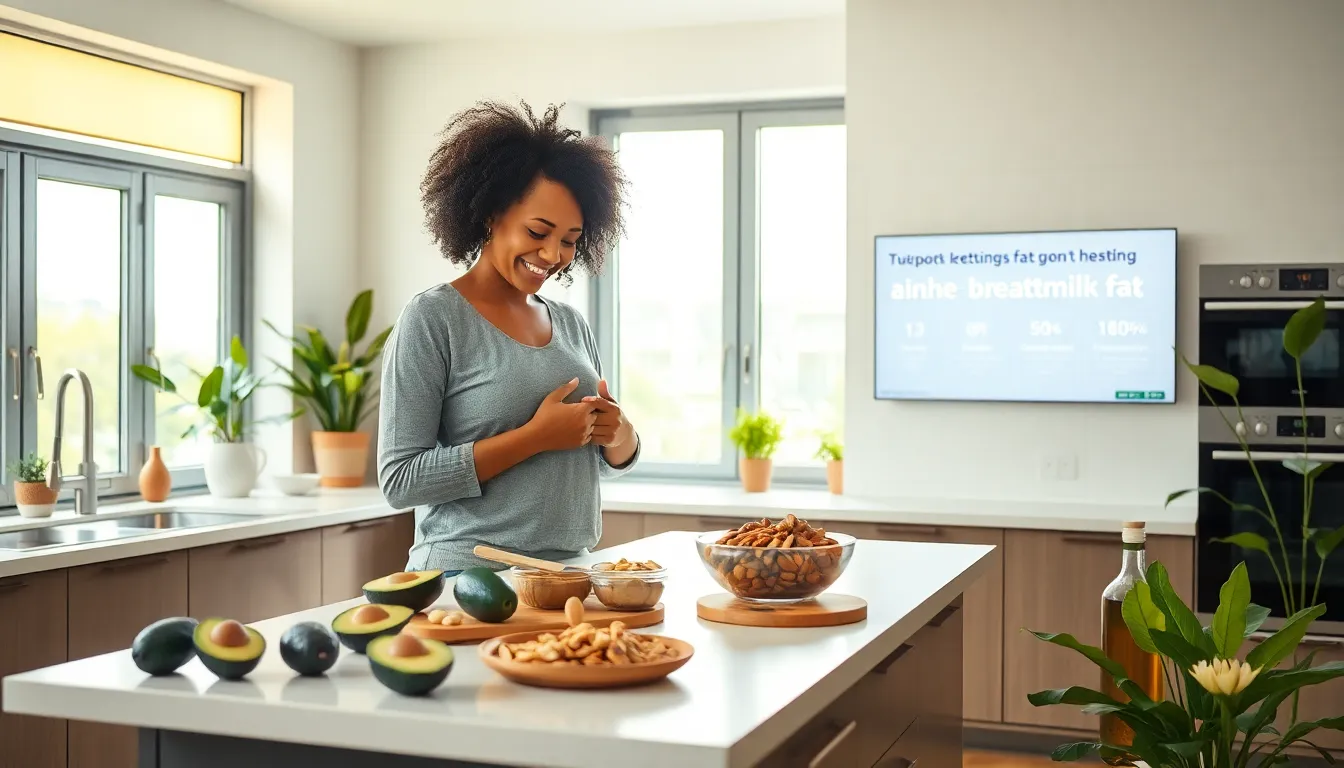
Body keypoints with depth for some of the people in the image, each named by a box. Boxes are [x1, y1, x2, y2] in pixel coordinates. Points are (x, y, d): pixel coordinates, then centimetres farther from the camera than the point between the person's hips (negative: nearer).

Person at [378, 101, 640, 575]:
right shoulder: (431, 319, -9)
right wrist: (535, 436, -19)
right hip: (468, 573, -6)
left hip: (570, 570, 6)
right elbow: (400, 479, -15)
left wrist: (619, 433, -6)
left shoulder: (571, 323, 9)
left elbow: (611, 461, 18)